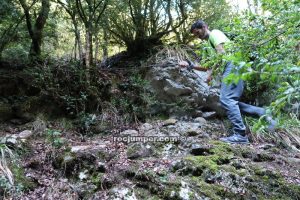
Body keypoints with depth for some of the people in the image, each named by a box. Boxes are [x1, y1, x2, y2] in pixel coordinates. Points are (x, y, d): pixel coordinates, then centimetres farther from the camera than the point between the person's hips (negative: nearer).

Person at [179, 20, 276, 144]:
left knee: (226, 99, -18)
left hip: (233, 65, -10)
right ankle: (264, 115, 4)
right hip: (231, 68, 10)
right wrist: (190, 65, 18)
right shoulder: (210, 43, 32)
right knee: (231, 101, 5)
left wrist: (211, 73, -13)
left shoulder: (214, 33, 5)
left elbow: (221, 53, -12)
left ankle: (240, 135, -21)